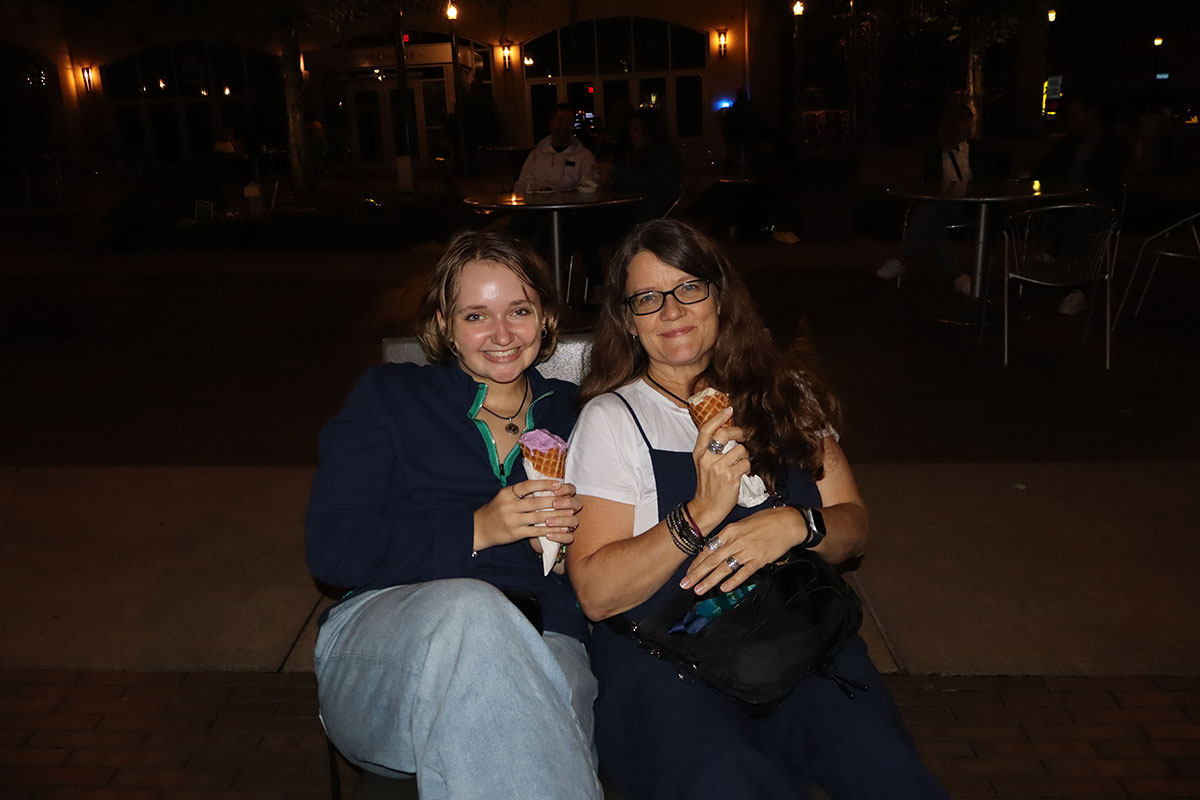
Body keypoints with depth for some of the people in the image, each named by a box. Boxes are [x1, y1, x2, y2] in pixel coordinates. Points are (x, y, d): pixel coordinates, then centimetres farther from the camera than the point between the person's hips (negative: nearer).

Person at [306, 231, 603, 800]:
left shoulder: (572, 413, 20)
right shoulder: (389, 396, 13)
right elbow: (330, 550, 0)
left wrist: (568, 547, -4)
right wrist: (476, 530, -8)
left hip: (541, 648, 0)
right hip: (383, 647, 1)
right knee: (467, 607, -36)